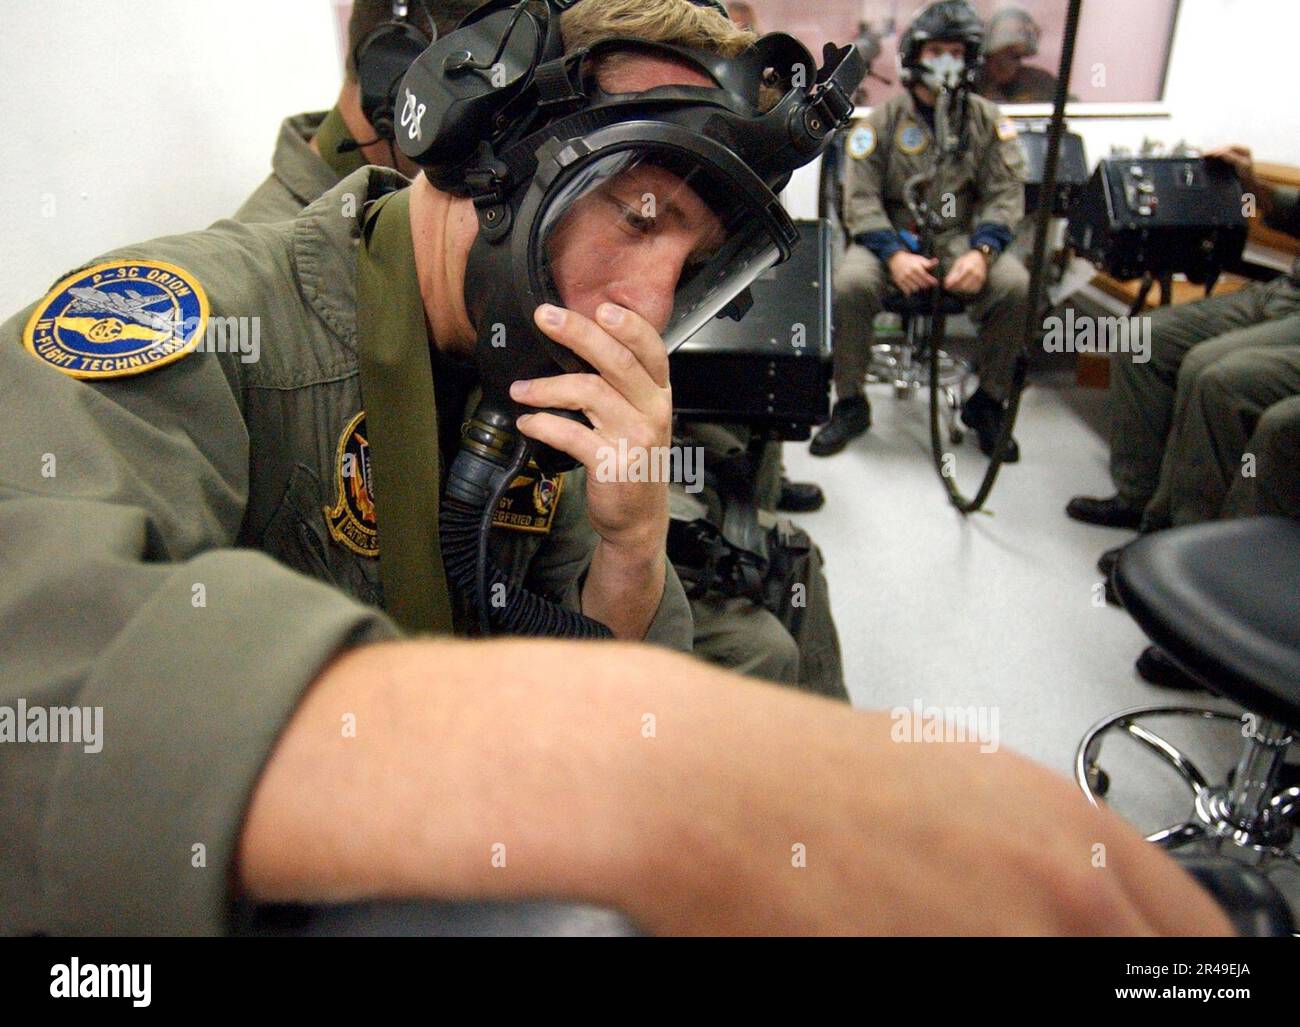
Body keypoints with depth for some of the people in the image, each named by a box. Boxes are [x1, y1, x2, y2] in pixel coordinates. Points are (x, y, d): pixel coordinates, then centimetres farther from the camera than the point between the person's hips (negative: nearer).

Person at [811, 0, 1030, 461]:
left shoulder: (987, 120, 7)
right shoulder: (883, 118, 2)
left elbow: (1006, 193, 1)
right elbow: (860, 197, -6)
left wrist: (981, 251, -19)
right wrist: (894, 255, -22)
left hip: (959, 236, 1)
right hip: (892, 236, -1)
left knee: (1015, 284, -27)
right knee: (850, 282, -33)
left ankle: (988, 403, -5)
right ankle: (850, 404, -12)